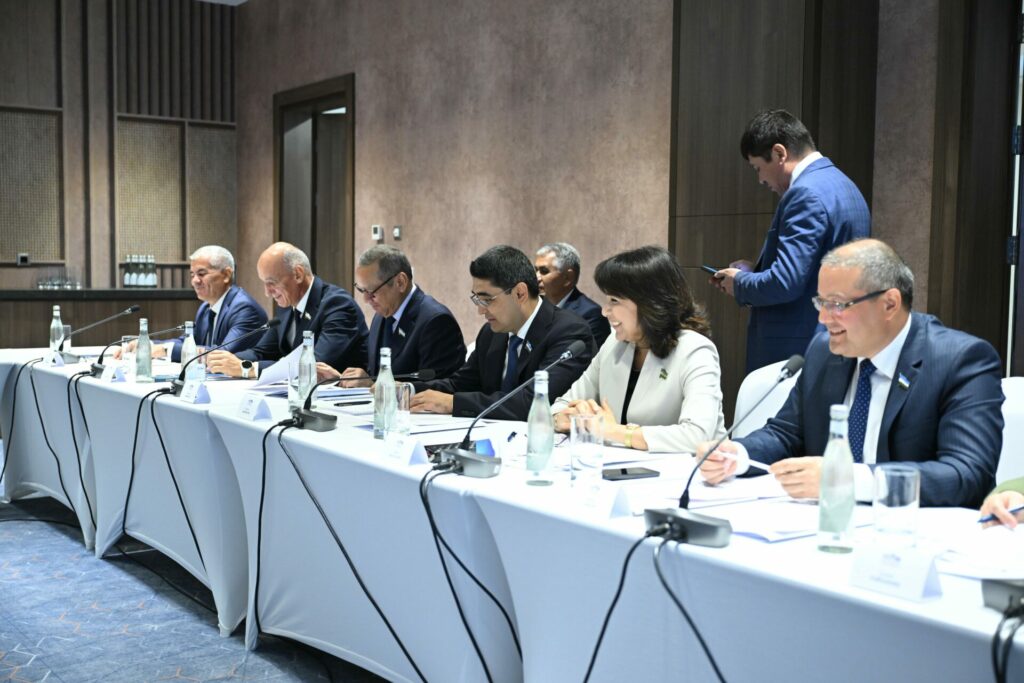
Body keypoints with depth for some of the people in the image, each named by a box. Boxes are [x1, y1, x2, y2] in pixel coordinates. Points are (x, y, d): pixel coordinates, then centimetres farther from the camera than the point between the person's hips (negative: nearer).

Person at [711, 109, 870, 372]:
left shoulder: (807, 193, -17)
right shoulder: (841, 185, 15)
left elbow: (784, 283, -23)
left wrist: (739, 282, -6)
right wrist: (755, 269, 13)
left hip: (798, 351, -10)